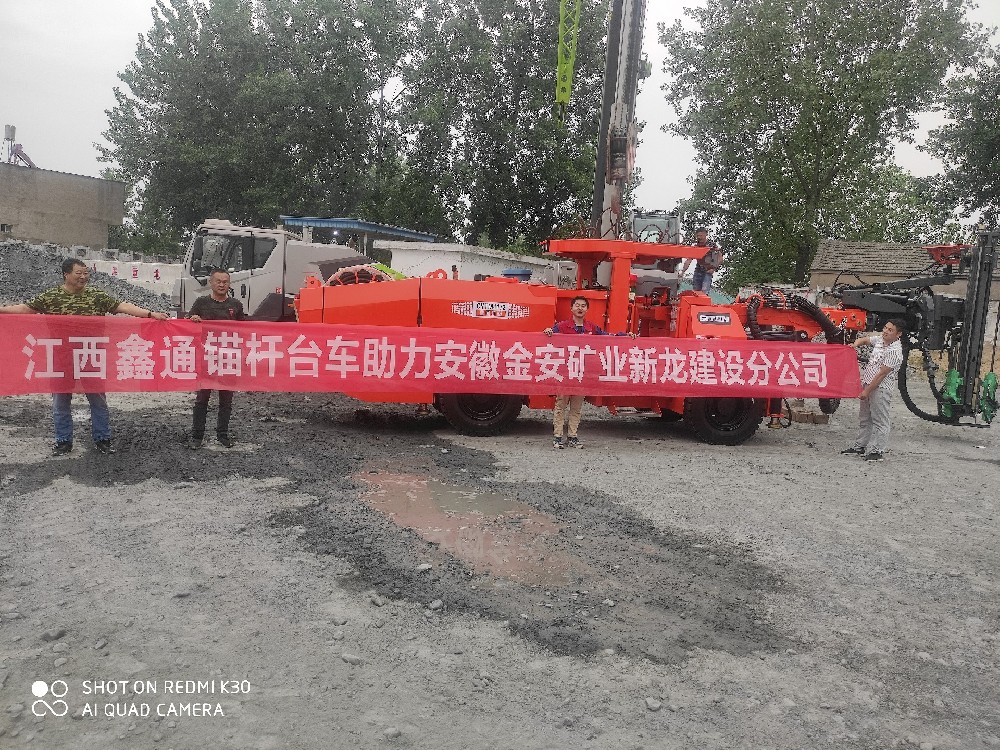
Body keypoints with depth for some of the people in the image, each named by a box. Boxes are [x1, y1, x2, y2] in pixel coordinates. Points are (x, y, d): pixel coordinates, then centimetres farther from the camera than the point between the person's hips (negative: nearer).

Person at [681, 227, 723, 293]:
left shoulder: (712, 246, -5)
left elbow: (720, 258, 0)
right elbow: (688, 260, -3)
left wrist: (714, 268, -10)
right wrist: (682, 272, -14)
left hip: (708, 272, -4)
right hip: (698, 271, 4)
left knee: (704, 291, -19)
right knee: (695, 291, 3)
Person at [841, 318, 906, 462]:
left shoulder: (895, 352, -17)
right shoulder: (880, 339, 7)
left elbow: (882, 374, -18)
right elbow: (864, 339, 25)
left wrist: (867, 391, -16)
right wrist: (856, 344, 1)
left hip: (881, 388, -9)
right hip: (867, 384, 9)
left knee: (879, 421, -3)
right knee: (864, 419, 16)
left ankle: (876, 450, 0)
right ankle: (860, 446, 24)